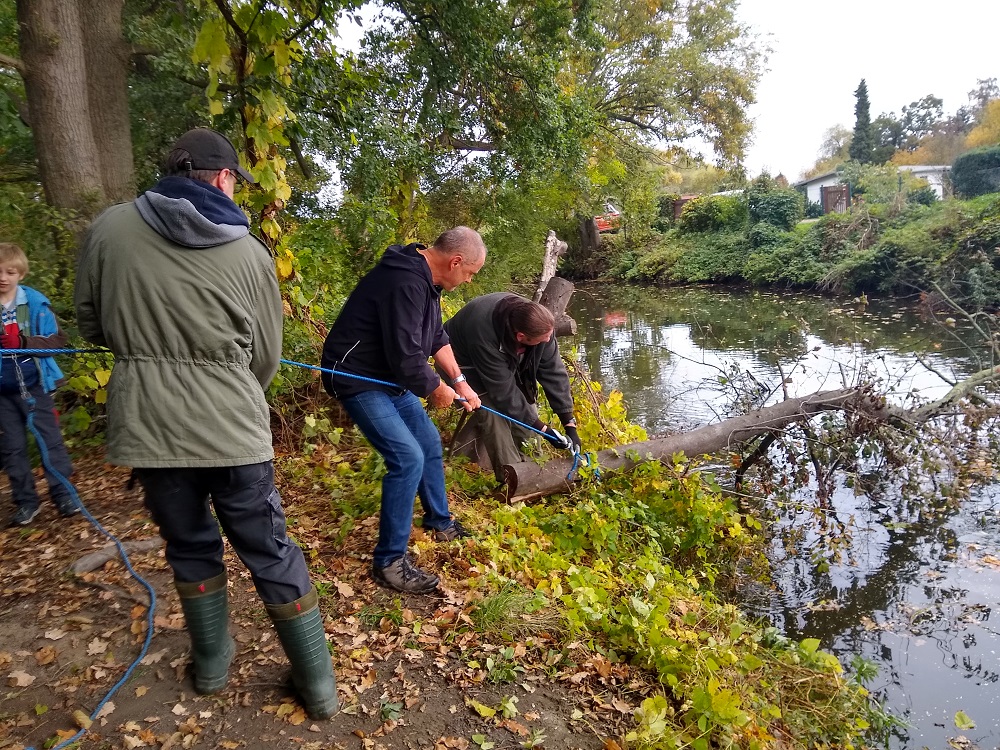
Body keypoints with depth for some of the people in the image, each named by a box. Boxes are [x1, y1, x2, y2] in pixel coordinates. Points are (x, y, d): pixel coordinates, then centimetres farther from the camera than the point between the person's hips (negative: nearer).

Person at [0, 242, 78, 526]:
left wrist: (24, 342, -23)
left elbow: (57, 339, -8)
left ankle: (63, 494, 13)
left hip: (34, 383, -2)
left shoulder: (36, 302, -8)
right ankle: (25, 501, 21)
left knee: (50, 439, 3)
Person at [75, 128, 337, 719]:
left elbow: (92, 325, 10)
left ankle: (213, 661, 38)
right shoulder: (251, 252, -4)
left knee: (191, 547, 21)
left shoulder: (110, 228, -2)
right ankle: (318, 682, 22)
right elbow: (266, 360, 4)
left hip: (147, 426, 2)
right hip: (234, 429, -1)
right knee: (271, 552, 11)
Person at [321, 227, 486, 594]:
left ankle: (440, 523, 39)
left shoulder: (425, 277, 3)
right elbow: (407, 359, -31)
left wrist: (460, 382, 8)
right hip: (358, 378, -10)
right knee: (408, 457, -17)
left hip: (390, 376, 10)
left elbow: (436, 338, 13)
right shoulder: (405, 282, -29)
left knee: (430, 443, 17)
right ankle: (389, 562, -4)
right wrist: (438, 389, -13)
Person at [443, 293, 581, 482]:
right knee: (493, 408, -26)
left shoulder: (535, 322, -28)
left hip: (504, 361, 6)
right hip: (463, 362, -6)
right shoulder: (484, 336, -44)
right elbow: (504, 392, -36)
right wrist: (543, 429, -30)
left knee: (525, 404, -6)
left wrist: (570, 424, -22)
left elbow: (554, 371, -21)